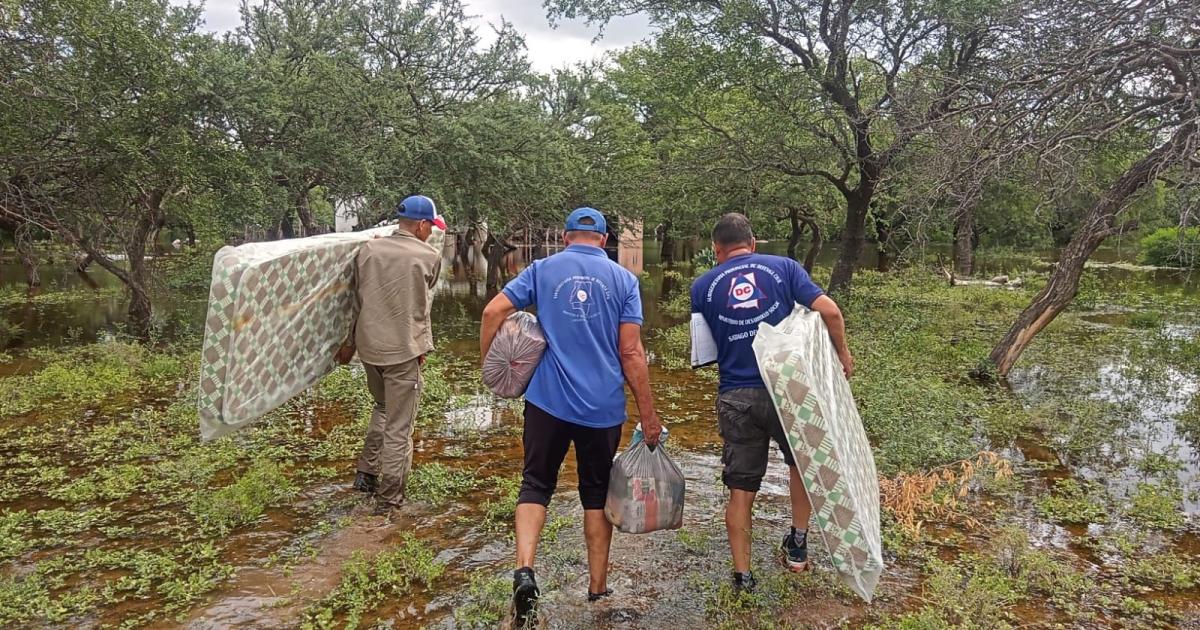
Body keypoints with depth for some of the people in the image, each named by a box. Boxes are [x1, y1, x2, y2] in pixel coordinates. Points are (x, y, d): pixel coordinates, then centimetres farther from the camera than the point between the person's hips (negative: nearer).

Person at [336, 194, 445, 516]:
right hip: (404, 349, -5)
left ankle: (367, 474, 27)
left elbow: (359, 299, 9)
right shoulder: (430, 257, -7)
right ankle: (388, 498, 13)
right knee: (399, 426, 5)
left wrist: (350, 342, 18)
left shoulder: (367, 250, 2)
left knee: (382, 407, 28)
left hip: (368, 345, 5)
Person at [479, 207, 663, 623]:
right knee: (598, 492, 15)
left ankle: (524, 569, -8)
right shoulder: (623, 279, 1)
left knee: (536, 484, 12)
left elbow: (493, 312, -5)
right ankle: (597, 587, 25)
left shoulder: (542, 269, 3)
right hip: (604, 407, 1)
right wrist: (648, 415, 0)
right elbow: (631, 353, -5)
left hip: (548, 400, 0)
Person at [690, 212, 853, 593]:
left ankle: (742, 576, 17)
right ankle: (797, 546, 31)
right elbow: (829, 311, -7)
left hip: (735, 397, 1)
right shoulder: (783, 267, 1)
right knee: (803, 462, 27)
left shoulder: (702, 286, 5)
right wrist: (843, 354, 6)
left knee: (740, 491, 10)